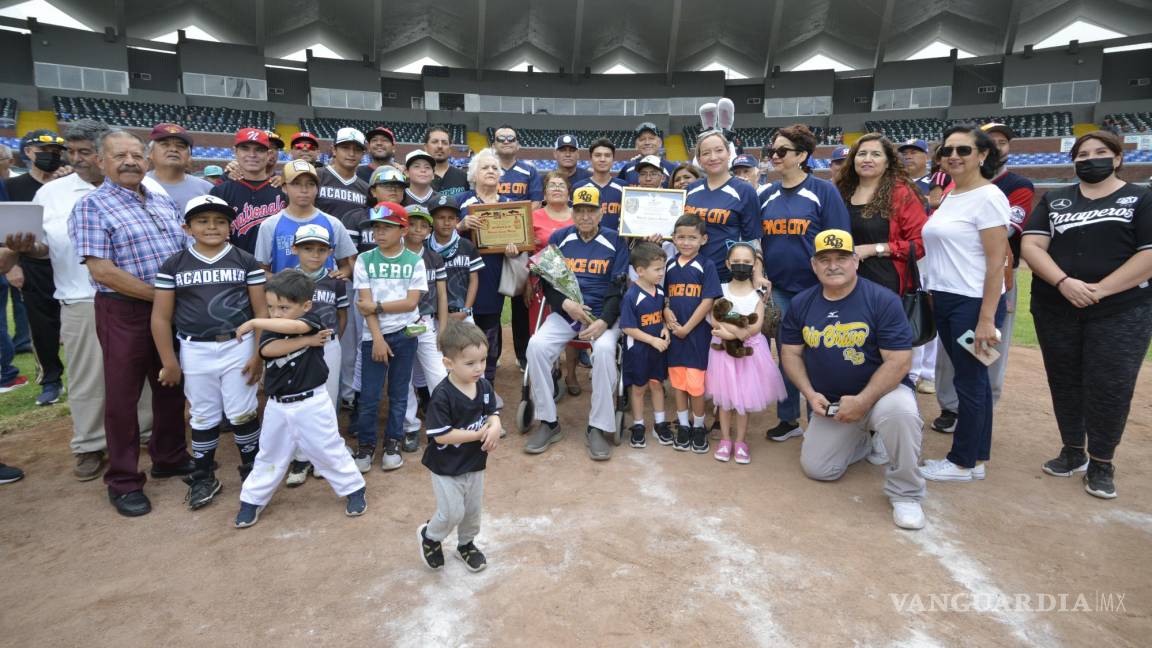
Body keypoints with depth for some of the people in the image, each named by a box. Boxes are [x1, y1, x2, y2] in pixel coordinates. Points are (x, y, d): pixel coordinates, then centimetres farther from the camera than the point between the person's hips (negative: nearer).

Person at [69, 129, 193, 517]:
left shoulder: (163, 202, 11)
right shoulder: (92, 207, -8)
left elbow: (188, 251, 14)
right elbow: (101, 270, -17)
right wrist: (159, 294, -16)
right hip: (125, 312, -6)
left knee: (172, 385, 15)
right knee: (122, 396, 4)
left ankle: (169, 458, 32)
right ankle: (123, 482, 17)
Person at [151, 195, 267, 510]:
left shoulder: (246, 262, 0)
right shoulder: (173, 266, 1)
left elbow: (262, 311, -1)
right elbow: (161, 318, 3)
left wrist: (258, 354, -6)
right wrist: (169, 362, 0)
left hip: (239, 347, -1)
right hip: (195, 352, 1)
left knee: (242, 413, 5)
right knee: (203, 417, 12)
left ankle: (252, 468, 25)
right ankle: (203, 478, 26)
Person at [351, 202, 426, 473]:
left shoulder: (415, 261, -1)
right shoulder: (365, 260, 0)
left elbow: (411, 302, -8)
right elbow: (365, 304, -6)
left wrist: (377, 306, -13)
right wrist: (377, 338, -13)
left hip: (405, 333, 0)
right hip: (374, 335, 0)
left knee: (399, 392, 9)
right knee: (369, 395, 2)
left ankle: (392, 443, 24)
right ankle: (365, 445, 18)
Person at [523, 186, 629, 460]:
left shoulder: (615, 241, 4)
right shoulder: (558, 238, 10)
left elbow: (618, 288, -2)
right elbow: (546, 282, 8)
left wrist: (604, 322, -17)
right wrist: (566, 303, -13)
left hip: (603, 315, -2)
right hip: (563, 314, 2)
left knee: (604, 349, -33)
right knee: (536, 345, -25)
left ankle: (597, 428, -19)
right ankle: (548, 423, -11)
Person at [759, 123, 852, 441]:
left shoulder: (823, 191, -7)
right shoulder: (766, 195, 7)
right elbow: (757, 241, 14)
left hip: (815, 288, -4)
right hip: (779, 289, 4)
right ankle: (788, 419, 25)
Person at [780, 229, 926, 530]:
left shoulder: (883, 300, -16)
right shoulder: (801, 304, -1)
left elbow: (899, 361, -19)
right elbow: (791, 353, 4)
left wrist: (862, 401, -26)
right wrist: (810, 394, -10)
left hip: (881, 391, -4)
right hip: (830, 403, 5)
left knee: (900, 411, -39)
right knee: (817, 468, 0)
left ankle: (905, 495, -15)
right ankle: (868, 442, 31)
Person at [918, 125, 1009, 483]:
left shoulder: (988, 197, -11)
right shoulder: (950, 197, 13)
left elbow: (996, 261, -15)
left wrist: (986, 318, -19)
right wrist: (934, 295, 12)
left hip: (973, 302, -8)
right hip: (944, 299, 8)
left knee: (969, 380, 1)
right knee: (972, 379, 14)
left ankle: (963, 462, 13)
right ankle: (977, 458, 24)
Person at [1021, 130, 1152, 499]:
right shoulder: (1054, 200, 10)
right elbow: (1031, 245, -3)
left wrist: (1099, 290, -18)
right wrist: (1064, 282, -18)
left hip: (1121, 312, -2)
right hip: (1055, 310, 3)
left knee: (1109, 387, 0)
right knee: (1064, 382, 10)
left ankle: (1101, 463, 15)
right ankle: (1072, 451, 26)